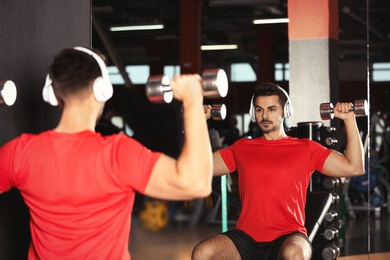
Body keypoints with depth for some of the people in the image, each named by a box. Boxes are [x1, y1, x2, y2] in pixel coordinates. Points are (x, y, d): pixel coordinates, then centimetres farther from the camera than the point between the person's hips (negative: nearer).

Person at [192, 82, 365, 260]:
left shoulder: (306, 149, 9)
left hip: (287, 238, -3)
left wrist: (349, 119, 0)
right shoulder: (241, 148, 17)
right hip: (246, 237, 3)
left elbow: (354, 168, 4)